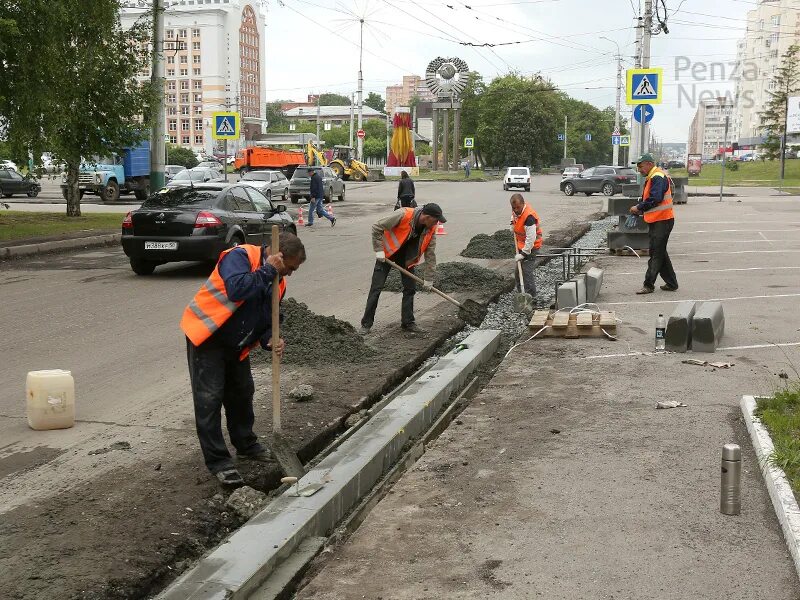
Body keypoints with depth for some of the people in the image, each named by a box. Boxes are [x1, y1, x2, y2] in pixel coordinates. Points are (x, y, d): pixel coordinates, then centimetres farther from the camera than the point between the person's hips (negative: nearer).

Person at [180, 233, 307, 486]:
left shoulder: (278, 280, 2)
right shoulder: (240, 256, -22)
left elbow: (267, 317, 9)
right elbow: (236, 289, -40)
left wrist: (270, 340, -12)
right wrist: (267, 270, -31)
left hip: (236, 343, 8)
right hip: (206, 336, -8)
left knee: (242, 393, 17)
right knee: (209, 399, -6)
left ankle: (246, 445, 36)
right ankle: (218, 461, 1)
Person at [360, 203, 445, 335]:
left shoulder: (431, 229, -14)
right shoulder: (403, 215, -31)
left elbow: (430, 254, -5)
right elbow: (377, 228, -23)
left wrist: (428, 279, -4)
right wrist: (379, 251, -22)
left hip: (407, 258, 5)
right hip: (387, 255, -5)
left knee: (410, 289, 3)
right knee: (376, 289, -5)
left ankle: (408, 322, 16)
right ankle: (366, 324, 2)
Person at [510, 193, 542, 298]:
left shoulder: (529, 217, -30)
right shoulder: (516, 210, -3)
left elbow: (531, 239, -29)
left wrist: (523, 253, -26)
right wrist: (513, 222, 9)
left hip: (530, 247, -9)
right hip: (521, 246, 9)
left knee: (527, 272, -14)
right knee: (518, 273, 14)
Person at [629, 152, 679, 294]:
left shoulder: (658, 177, -15)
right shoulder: (650, 178, 18)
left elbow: (655, 199, -25)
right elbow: (646, 199, 21)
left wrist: (639, 208, -15)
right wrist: (639, 210, 3)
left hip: (662, 221, -10)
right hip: (656, 221, 10)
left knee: (656, 254, -7)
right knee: (660, 253, 14)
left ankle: (648, 285, -5)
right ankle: (671, 283, 21)